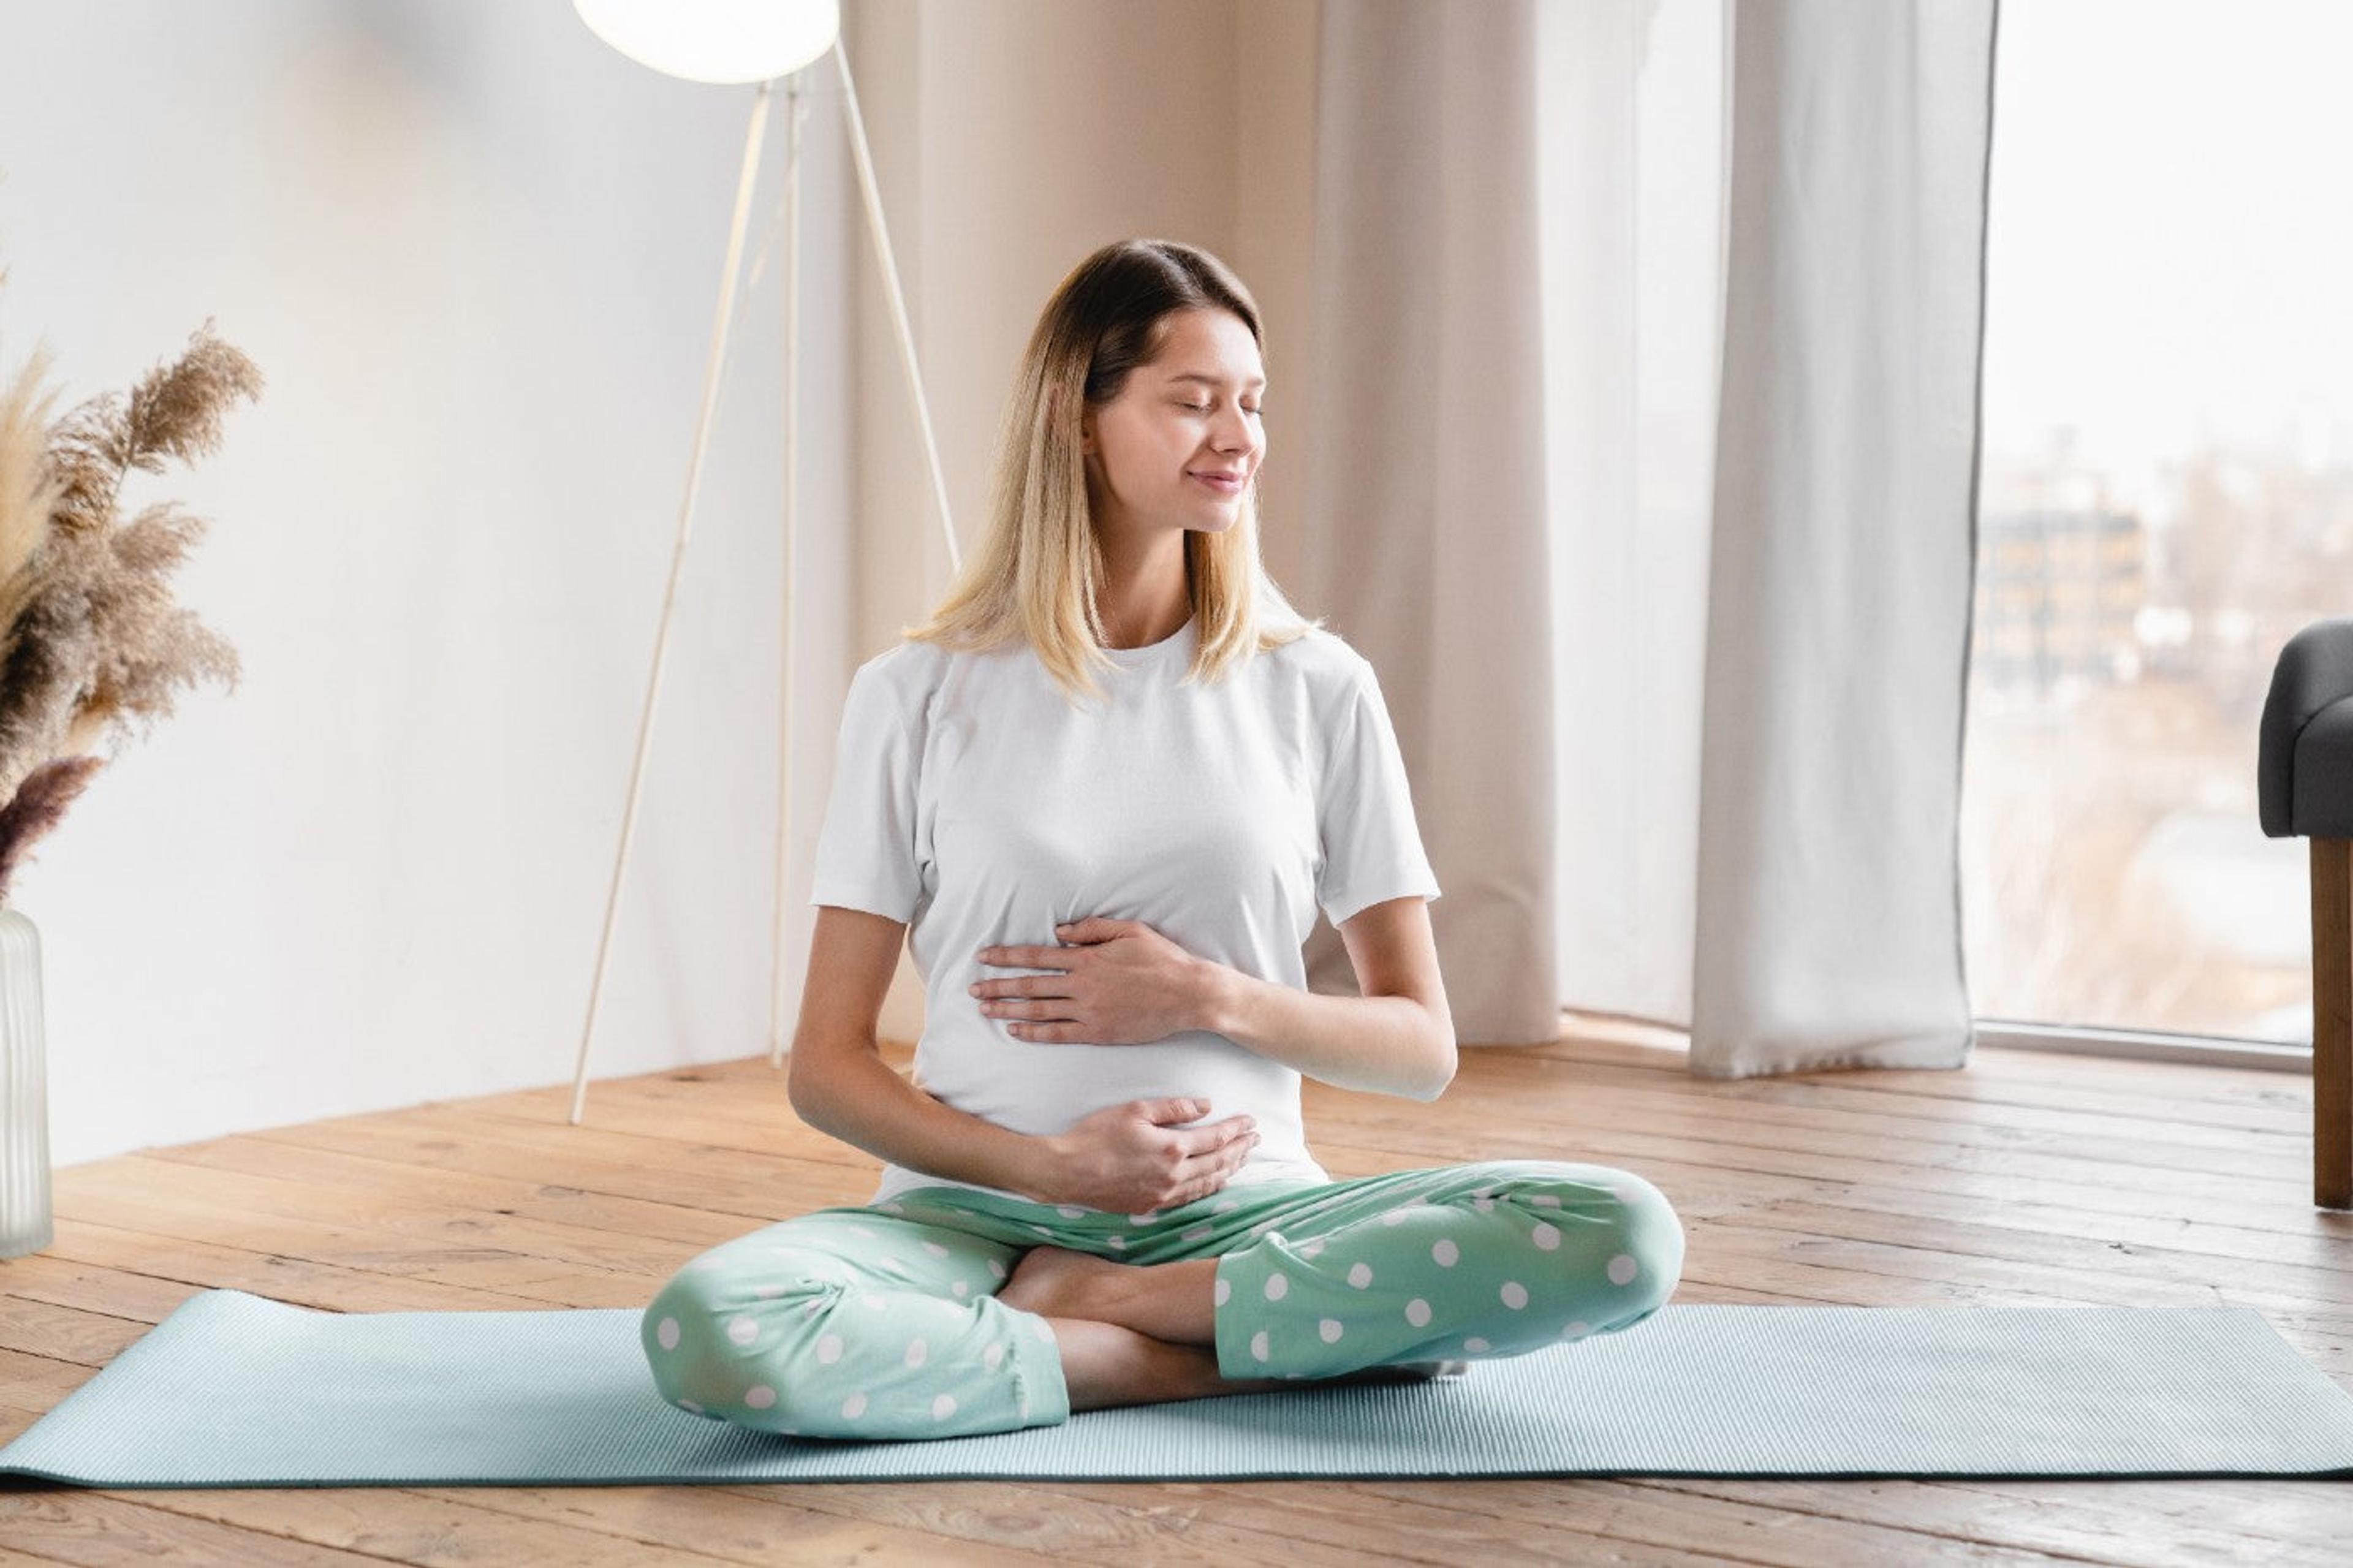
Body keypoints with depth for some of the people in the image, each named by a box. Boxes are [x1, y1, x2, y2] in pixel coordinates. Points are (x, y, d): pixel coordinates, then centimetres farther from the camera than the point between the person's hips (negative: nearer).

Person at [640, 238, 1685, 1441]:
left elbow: (1422, 1047, 9)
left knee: (1624, 1237, -25)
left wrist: (1211, 996, -8)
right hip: (979, 1215, -1)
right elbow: (827, 1067, 2)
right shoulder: (919, 697, 3)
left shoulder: (1315, 688, 7)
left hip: (1238, 1209, 2)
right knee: (708, 1332, -33)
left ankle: (1099, 1303, -16)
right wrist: (1049, 1165, -13)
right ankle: (1244, 1352, -18)